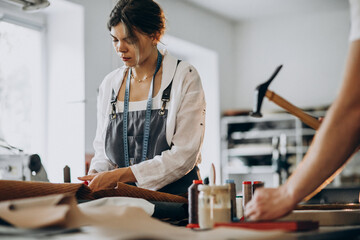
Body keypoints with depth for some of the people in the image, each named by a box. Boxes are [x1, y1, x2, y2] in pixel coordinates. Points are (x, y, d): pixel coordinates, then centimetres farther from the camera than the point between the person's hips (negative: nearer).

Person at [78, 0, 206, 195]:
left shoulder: (185, 78, -1)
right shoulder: (109, 84, 14)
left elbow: (184, 156, -9)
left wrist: (119, 175, -13)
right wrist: (95, 176, -3)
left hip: (176, 196, -4)